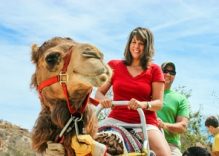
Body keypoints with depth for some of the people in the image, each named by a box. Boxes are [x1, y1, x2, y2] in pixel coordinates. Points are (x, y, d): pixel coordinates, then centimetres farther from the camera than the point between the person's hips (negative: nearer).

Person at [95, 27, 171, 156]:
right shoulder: (114, 66, 12)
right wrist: (103, 100, -14)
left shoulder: (154, 70, 9)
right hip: (116, 119, 1)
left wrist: (143, 104, -19)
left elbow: (159, 103, 3)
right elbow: (99, 92, 11)